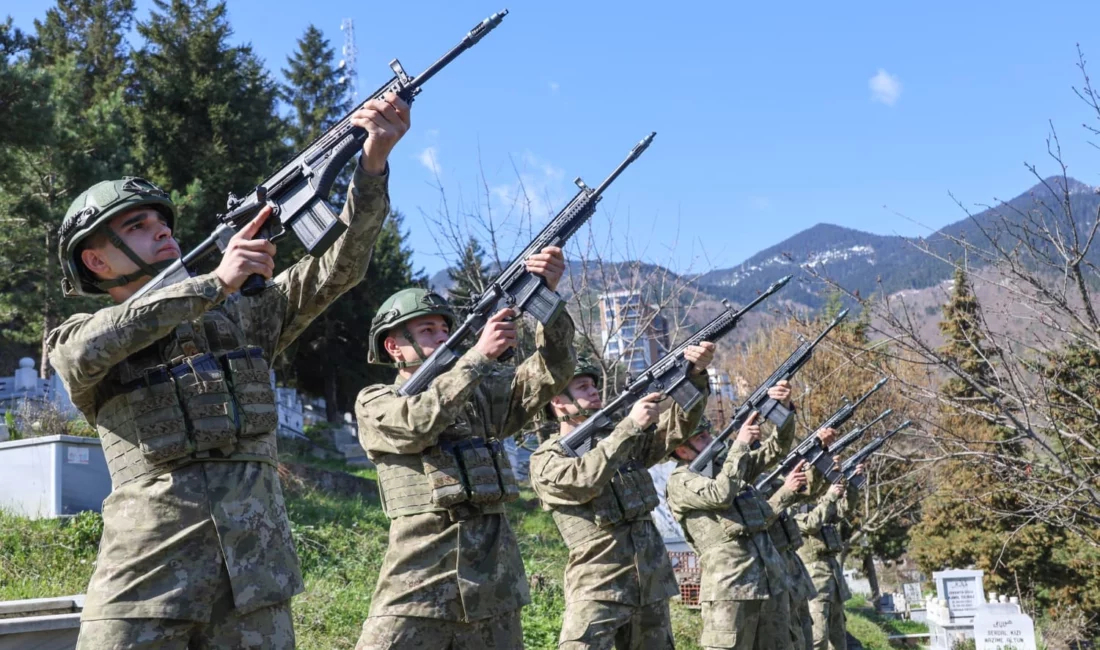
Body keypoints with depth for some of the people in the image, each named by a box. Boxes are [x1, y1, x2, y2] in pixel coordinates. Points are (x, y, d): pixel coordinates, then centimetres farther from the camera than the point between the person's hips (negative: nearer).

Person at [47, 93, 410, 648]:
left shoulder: (240, 316, 19)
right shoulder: (76, 341, 11)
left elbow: (336, 268, 9)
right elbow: (96, 346, -13)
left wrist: (372, 163, -5)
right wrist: (215, 282, -20)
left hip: (255, 572, 2)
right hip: (148, 571, -2)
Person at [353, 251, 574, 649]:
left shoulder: (482, 391, 15)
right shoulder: (374, 403, 5)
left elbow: (550, 374, 2)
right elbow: (420, 421, -15)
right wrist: (480, 354, -20)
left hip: (493, 581, 4)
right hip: (418, 582, -4)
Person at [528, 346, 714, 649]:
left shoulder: (620, 439, 15)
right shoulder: (545, 459, -3)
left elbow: (678, 425, 6)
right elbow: (584, 480, -22)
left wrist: (697, 374, -11)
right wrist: (631, 425, -24)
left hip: (652, 587, 6)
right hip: (597, 589, -6)